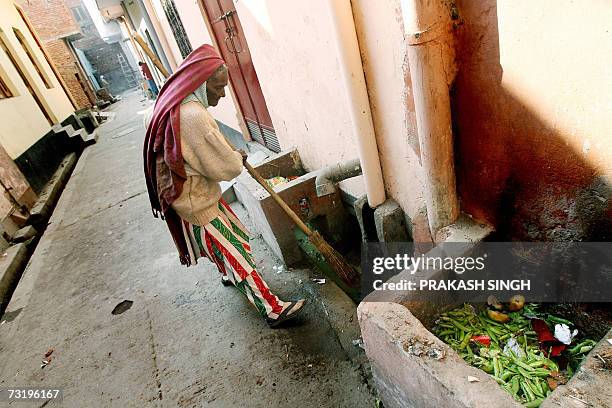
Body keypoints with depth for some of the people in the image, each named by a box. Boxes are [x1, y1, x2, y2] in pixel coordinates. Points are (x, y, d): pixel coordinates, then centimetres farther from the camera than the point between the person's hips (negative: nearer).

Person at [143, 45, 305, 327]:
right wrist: (239, 158, -3)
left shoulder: (175, 105, 3)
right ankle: (273, 310, 10)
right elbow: (226, 168, -27)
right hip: (196, 204, -9)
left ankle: (228, 275, 51)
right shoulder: (193, 116, -30)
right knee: (236, 254, -2)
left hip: (199, 194, 10)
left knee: (236, 235, 25)